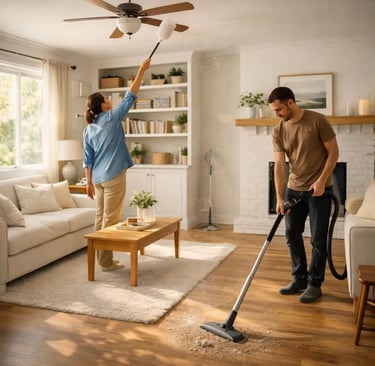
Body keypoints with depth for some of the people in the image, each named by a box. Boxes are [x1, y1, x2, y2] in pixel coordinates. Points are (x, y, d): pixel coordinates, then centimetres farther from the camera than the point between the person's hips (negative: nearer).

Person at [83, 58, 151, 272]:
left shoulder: (89, 129, 9)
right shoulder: (112, 117, -7)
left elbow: (88, 159, 8)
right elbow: (131, 96, -2)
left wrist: (89, 183, 12)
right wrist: (142, 71, 5)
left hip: (98, 178, 7)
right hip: (113, 176, -7)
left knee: (101, 218, 13)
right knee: (110, 220, -2)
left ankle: (102, 256, 22)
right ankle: (106, 262, 3)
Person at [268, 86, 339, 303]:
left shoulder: (318, 121, -15)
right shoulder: (278, 131, -2)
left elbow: (334, 152, -10)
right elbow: (280, 165, -7)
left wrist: (321, 181, -18)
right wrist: (279, 198, -15)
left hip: (319, 189, -5)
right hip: (294, 189, 5)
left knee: (318, 239, 1)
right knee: (292, 235, 9)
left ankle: (315, 283, 14)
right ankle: (300, 278, 24)